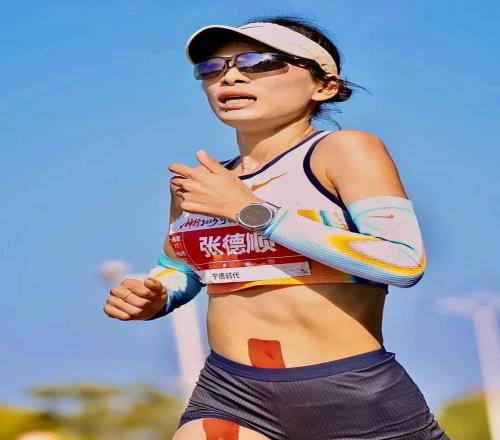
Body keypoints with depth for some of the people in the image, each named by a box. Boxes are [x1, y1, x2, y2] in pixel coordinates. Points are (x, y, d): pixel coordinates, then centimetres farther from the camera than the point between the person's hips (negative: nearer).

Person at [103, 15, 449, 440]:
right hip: (230, 394, 4)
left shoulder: (344, 150, -6)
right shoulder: (196, 184, 9)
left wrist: (250, 210, -16)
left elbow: (405, 261, -19)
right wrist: (152, 300, 2)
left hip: (356, 399, -4)